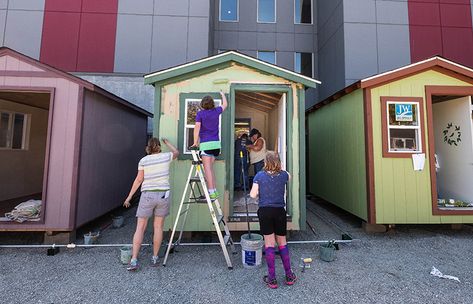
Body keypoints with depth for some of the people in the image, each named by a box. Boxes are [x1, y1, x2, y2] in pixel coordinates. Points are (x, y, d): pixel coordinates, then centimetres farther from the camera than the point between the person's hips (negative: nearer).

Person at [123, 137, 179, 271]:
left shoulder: (143, 161, -2)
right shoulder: (166, 156, 0)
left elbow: (138, 180, -1)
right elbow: (176, 152, 22)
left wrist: (129, 197, 8)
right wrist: (167, 142, 34)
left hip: (147, 195, -1)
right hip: (163, 195, 1)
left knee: (140, 228, 8)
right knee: (158, 227, 10)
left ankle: (134, 260, 7)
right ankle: (154, 258, 20)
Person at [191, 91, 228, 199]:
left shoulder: (200, 113, 0)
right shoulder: (216, 111, 11)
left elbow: (197, 128, -9)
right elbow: (225, 105, 30)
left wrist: (195, 142, -3)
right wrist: (222, 94, 47)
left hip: (206, 143, -5)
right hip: (216, 143, 5)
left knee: (207, 168, -6)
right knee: (210, 167, 12)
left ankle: (212, 192, -10)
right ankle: (214, 191, 13)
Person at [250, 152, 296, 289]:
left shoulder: (259, 175, -6)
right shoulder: (283, 175, -1)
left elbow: (253, 195, -8)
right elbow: (289, 177, 24)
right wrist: (279, 169, 33)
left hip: (264, 212, -1)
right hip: (280, 212, 1)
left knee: (269, 244, 7)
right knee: (282, 243, 16)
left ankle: (272, 279, 17)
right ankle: (289, 276, 28)